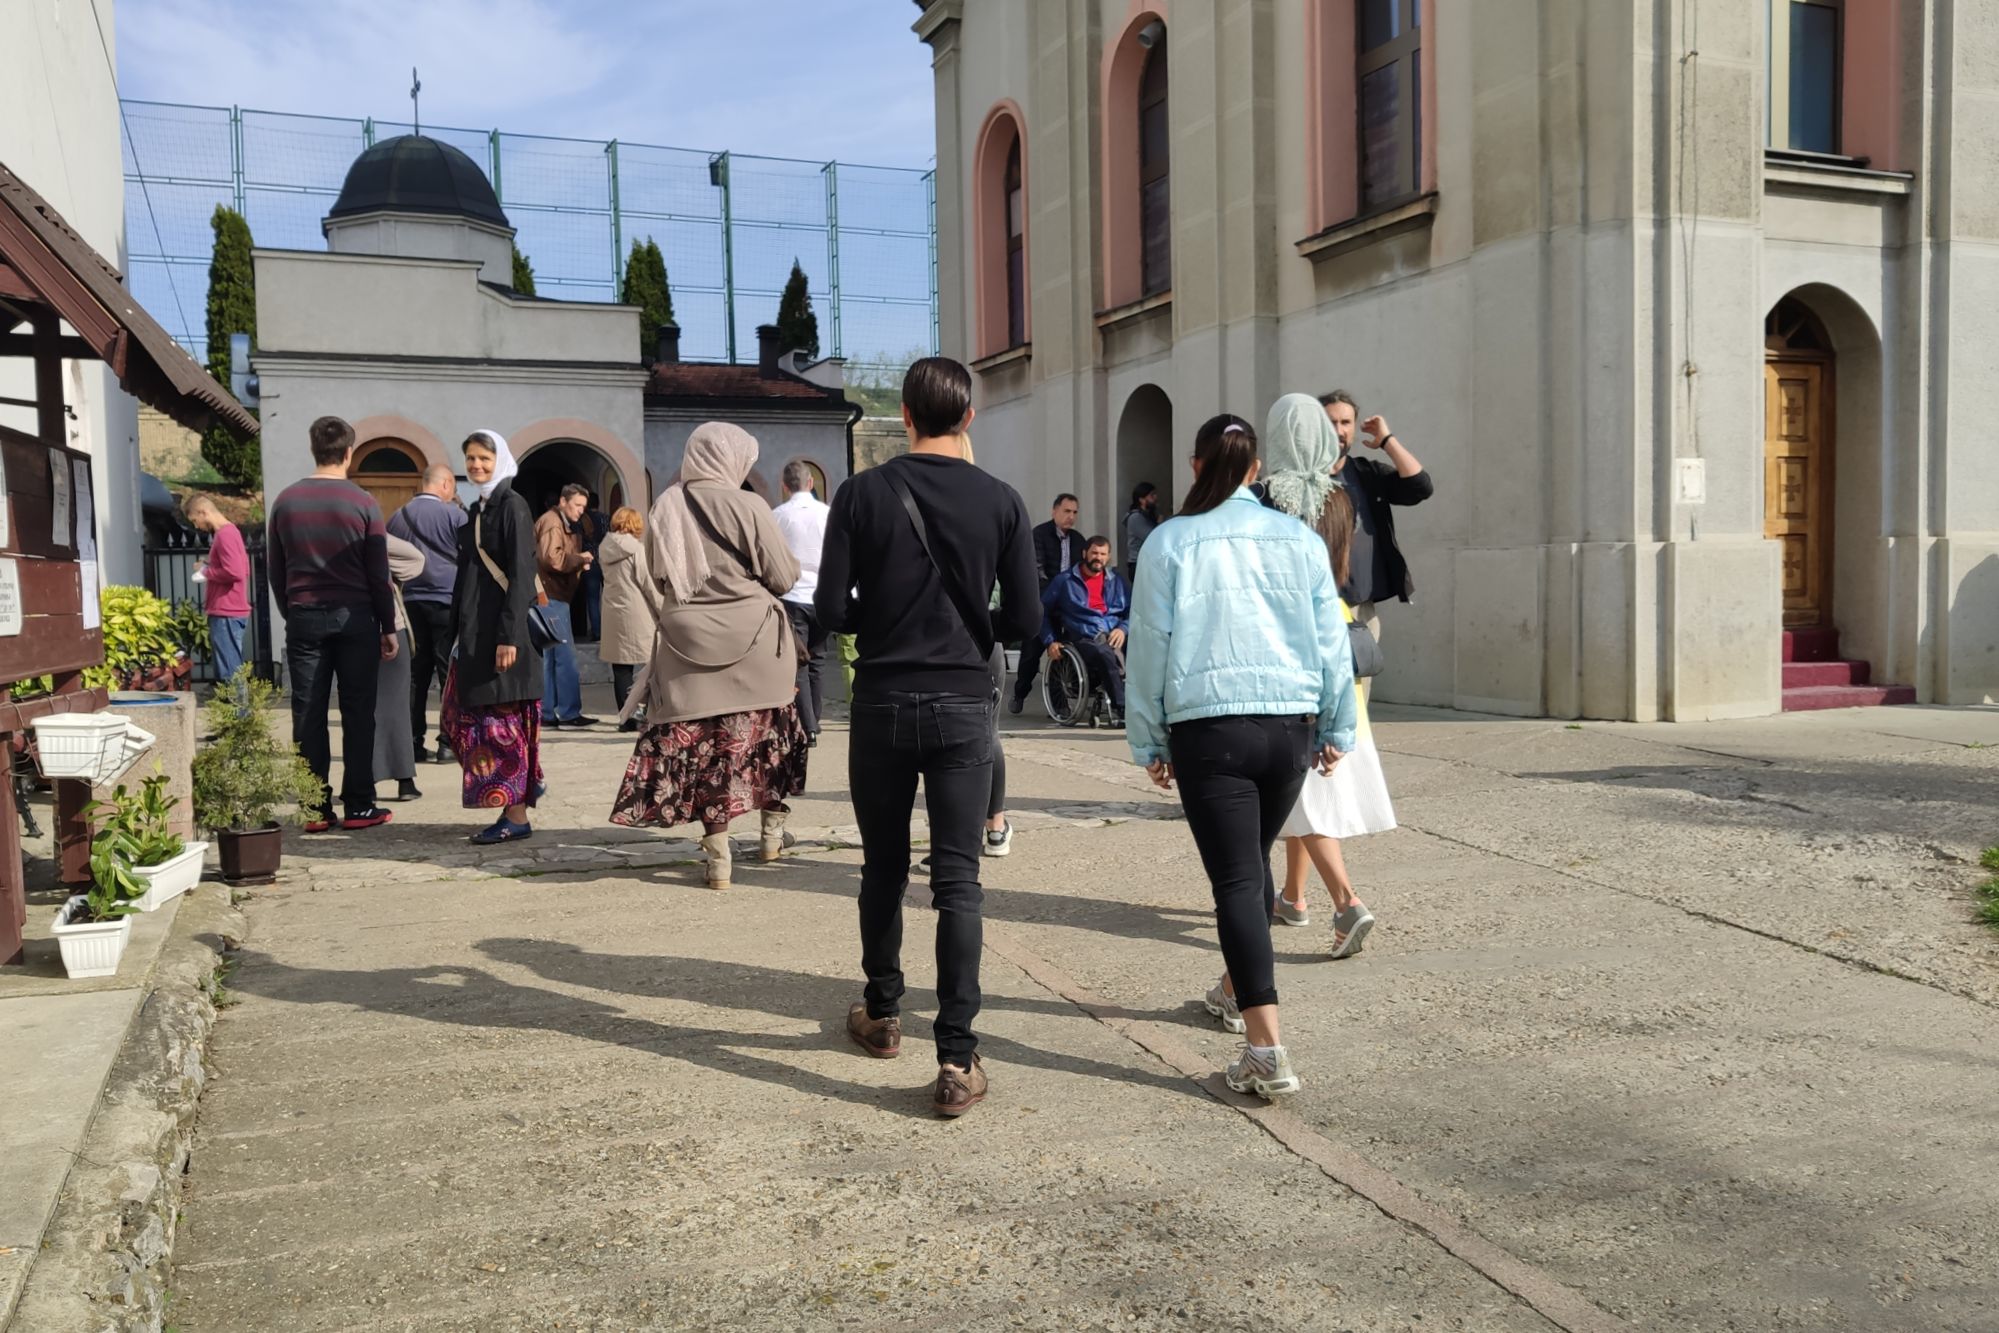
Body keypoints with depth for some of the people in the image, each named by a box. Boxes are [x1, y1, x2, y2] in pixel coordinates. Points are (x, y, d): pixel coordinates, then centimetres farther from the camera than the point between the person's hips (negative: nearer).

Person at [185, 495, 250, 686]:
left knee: (229, 675, -8)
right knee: (230, 672, 13)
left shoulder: (224, 534, -14)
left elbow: (233, 572, -23)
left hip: (226, 614, -10)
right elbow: (239, 569, 22)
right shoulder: (229, 531, 17)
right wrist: (209, 568, 12)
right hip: (228, 612, 10)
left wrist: (206, 572, -9)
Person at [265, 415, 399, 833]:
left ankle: (315, 808, 7)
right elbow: (378, 574, -2)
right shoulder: (362, 502, -3)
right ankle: (358, 806, 4)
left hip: (304, 618, 3)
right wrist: (389, 627, 4)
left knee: (308, 715, 5)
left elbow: (275, 571, 10)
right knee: (357, 713, 3)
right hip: (354, 618, -2)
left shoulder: (286, 501, 5)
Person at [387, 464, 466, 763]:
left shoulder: (398, 517, 9)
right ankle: (449, 743, -4)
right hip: (446, 602, -5)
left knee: (415, 675, 8)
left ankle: (412, 742, 9)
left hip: (409, 604, 5)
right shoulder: (454, 515, -6)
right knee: (451, 674, -1)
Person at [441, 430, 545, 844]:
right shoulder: (476, 510, 16)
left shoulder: (512, 507, -9)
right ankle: (526, 784, 24)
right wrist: (457, 631, 16)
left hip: (501, 629, -9)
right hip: (474, 630, 9)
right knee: (463, 717, 11)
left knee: (501, 718, -5)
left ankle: (516, 817, 2)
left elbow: (520, 574, -16)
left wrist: (509, 635, -21)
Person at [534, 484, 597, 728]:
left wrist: (578, 563, 6)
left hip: (554, 597, 11)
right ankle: (569, 712, -8)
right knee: (565, 655, -10)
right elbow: (551, 557, -25)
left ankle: (547, 713, 12)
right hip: (550, 597, -11)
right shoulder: (552, 523, -11)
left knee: (550, 656, 10)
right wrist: (579, 559, -12)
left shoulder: (564, 525, 23)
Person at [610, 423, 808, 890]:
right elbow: (782, 578, -8)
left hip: (688, 645, 2)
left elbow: (657, 576, 13)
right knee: (767, 731, 17)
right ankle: (772, 832, 28)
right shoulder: (747, 507, -10)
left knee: (702, 743, 5)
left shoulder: (667, 507, 2)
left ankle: (719, 858, 5)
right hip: (751, 644, -2)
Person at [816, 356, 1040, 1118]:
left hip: (882, 704, 1)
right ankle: (957, 1062, -2)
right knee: (957, 882, 1)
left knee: (884, 867, 17)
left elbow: (832, 610, -7)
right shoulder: (1000, 502, -4)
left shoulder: (863, 494, -5)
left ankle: (882, 1015, 33)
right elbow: (1025, 619, -4)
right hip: (963, 706, 0)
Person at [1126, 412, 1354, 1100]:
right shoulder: (1299, 539, 7)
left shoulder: (1169, 542, -1)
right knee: (1254, 860, 22)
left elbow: (1150, 647, 1)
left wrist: (1149, 742, 8)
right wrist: (1335, 729, 18)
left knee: (1236, 877, -4)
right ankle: (1237, 990, 42)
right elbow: (1332, 642, 9)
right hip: (1291, 722, 4)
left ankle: (1267, 1049, -12)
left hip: (1209, 726, -4)